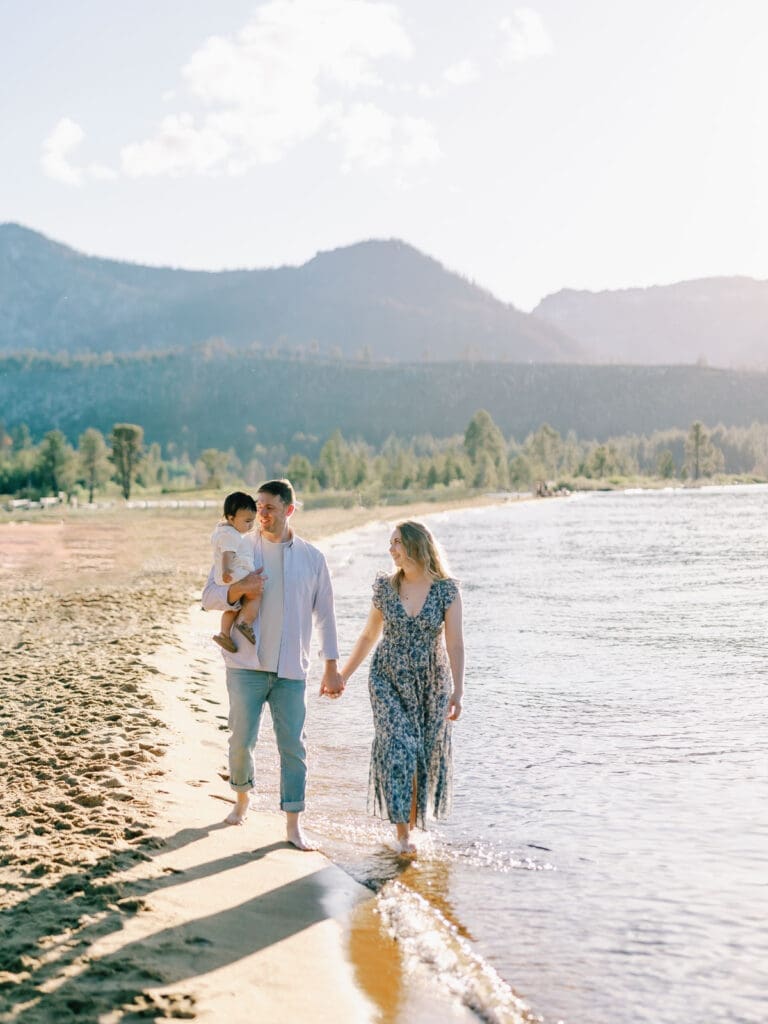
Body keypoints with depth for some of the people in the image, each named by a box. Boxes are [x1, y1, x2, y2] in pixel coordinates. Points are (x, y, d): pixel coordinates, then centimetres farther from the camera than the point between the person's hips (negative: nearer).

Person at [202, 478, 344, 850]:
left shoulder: (312, 558, 4)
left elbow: (324, 614, 7)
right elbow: (209, 598, 1)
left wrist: (332, 667, 3)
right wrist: (240, 589, -20)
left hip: (291, 669, 0)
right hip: (247, 665, 0)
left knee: (293, 745, 0)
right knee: (242, 739, 4)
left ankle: (293, 825, 7)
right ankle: (242, 798, 30)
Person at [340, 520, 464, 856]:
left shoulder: (446, 590, -8)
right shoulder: (385, 587, -1)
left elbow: (455, 644, -12)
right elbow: (369, 635, 11)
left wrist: (458, 691, -20)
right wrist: (344, 674, 14)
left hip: (431, 684, 0)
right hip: (388, 681, 0)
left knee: (425, 755, 7)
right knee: (397, 750, -10)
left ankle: (412, 818, 29)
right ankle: (402, 833, -4)